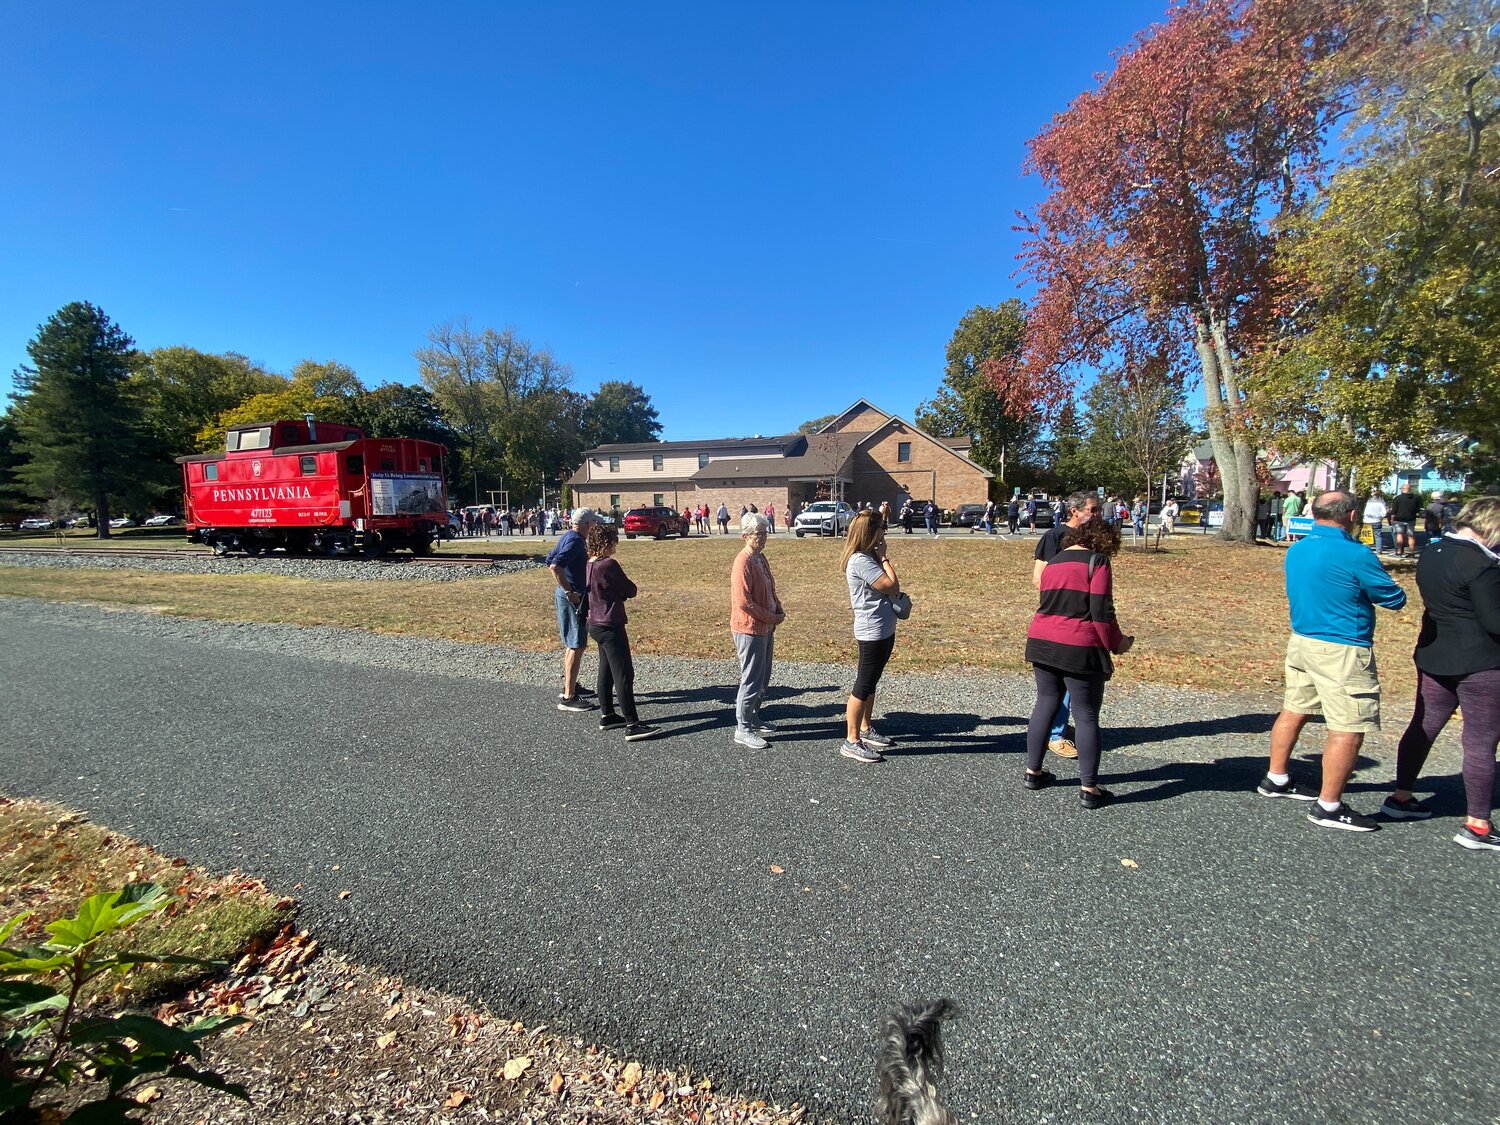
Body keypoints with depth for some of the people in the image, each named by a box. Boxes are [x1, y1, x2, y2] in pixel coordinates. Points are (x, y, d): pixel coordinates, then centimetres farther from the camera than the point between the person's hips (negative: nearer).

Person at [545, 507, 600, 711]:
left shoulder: (567, 537, 12)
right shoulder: (575, 541, -18)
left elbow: (549, 561, 22)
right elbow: (555, 566, -31)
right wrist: (569, 592, -25)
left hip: (566, 595, 11)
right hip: (573, 598, -11)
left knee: (571, 644, 20)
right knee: (576, 646, -6)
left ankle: (570, 686, 33)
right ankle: (568, 697, -3)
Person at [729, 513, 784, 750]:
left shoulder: (761, 558, 10)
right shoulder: (743, 563, -19)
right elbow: (743, 602, -24)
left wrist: (779, 611, 3)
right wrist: (772, 618, -17)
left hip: (765, 627, 9)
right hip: (749, 629, -9)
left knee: (762, 678, 18)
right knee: (752, 680, -2)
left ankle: (753, 719, 33)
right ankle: (743, 729, 9)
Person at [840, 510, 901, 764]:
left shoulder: (869, 557, 10)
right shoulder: (860, 561, -22)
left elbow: (892, 589, 13)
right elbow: (892, 586, -22)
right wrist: (884, 558, -13)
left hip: (883, 630, 10)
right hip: (872, 632, -10)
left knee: (871, 682, 19)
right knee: (864, 685, -2)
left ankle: (865, 729, 33)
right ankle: (851, 742, 8)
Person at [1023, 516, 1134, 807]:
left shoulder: (1053, 562, 15)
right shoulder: (1097, 561, -6)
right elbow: (1102, 612, -11)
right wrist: (1116, 643, 1)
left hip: (1041, 643, 6)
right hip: (1079, 649, -6)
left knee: (1045, 704, 17)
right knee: (1086, 716, 4)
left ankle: (1033, 772, 24)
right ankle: (1089, 789, 10)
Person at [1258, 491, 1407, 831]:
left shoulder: (1296, 550, 5)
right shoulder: (1356, 555, -18)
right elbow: (1395, 599, -6)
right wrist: (1370, 585, 12)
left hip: (1301, 642, 8)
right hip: (1342, 652, -8)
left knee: (1293, 711, 18)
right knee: (1348, 731, 0)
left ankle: (1275, 779, 30)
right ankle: (1328, 807, 8)